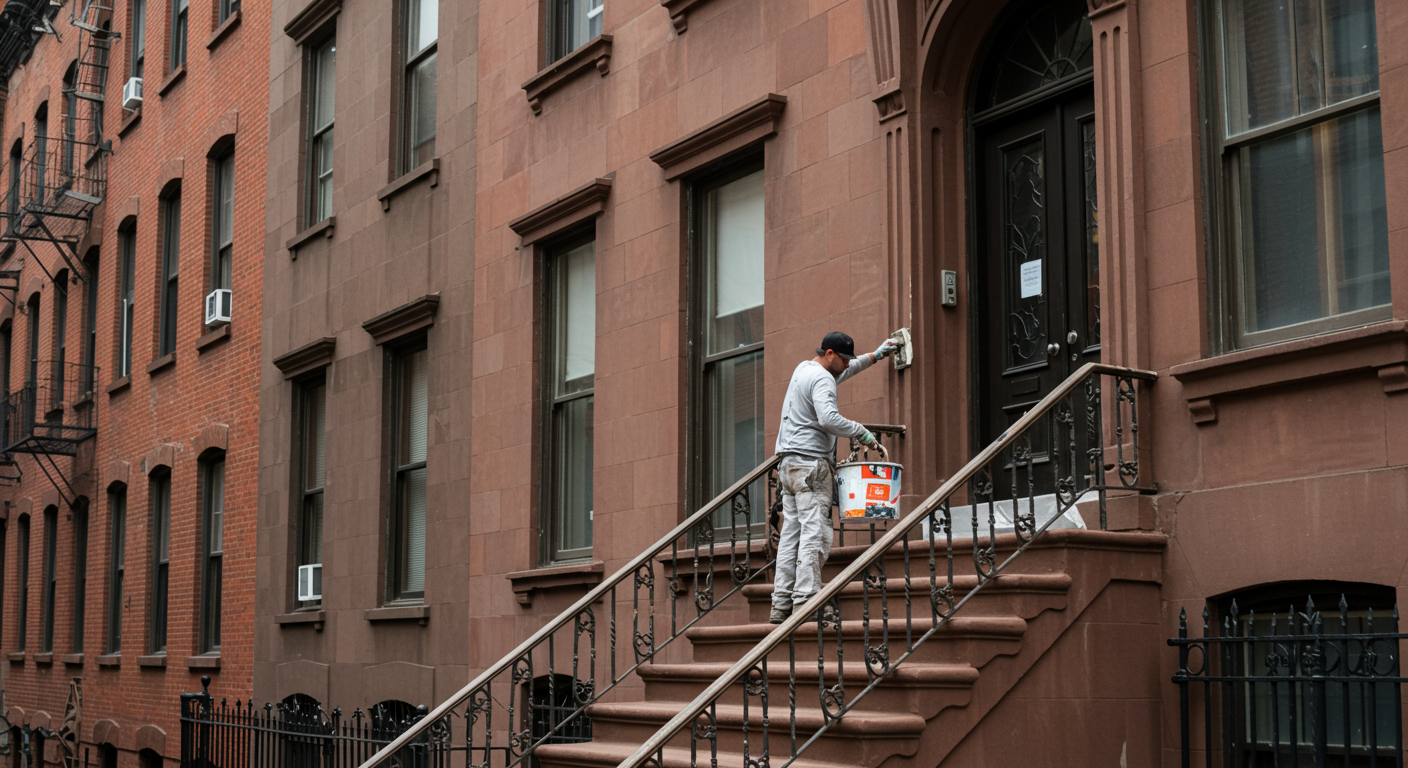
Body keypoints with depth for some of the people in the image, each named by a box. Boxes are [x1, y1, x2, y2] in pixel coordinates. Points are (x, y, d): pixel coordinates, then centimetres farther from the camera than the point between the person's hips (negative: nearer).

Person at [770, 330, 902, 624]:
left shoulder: (803, 369, 21)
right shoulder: (822, 379, -9)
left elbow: (843, 371, 38)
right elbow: (828, 418, -25)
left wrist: (876, 355, 39)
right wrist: (861, 433, -13)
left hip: (788, 464, 10)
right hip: (811, 464, -10)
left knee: (791, 532, 6)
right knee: (815, 533, -12)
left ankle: (781, 605, 2)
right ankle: (805, 604, -18)